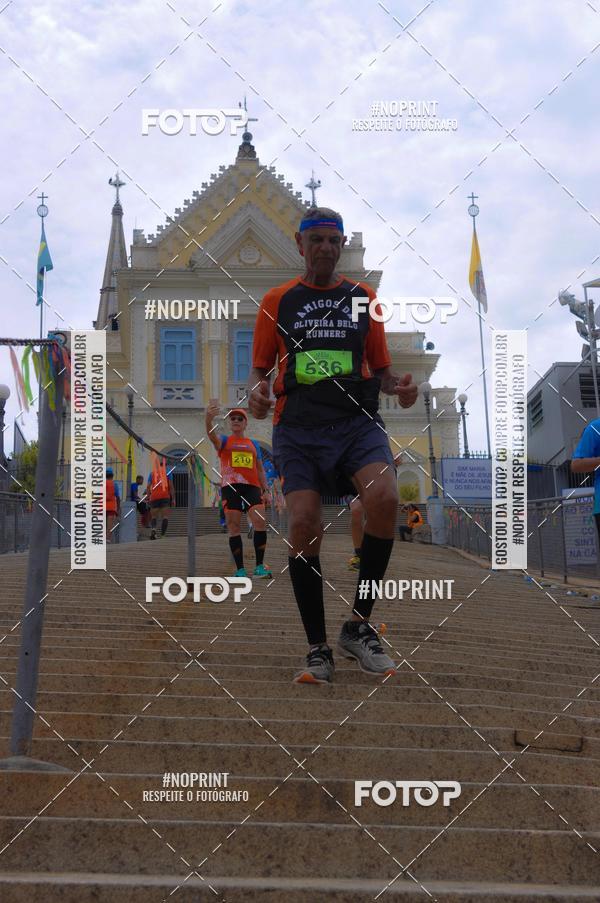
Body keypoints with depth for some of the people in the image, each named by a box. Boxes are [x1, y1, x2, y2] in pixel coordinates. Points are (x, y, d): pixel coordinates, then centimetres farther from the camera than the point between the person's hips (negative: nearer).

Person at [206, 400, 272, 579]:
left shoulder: (253, 444, 20)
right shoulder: (224, 441, 9)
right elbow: (212, 435, -15)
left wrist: (265, 489, 11)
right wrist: (209, 419, -37)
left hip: (252, 486, 2)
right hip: (230, 486, -2)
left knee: (260, 522, -13)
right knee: (234, 527, -4)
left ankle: (259, 567, -7)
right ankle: (240, 569, -1)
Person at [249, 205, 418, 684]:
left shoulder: (363, 297, 16)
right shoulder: (277, 301, 14)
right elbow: (260, 367, 16)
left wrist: (399, 385, -3)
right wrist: (257, 391, -7)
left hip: (357, 420, 0)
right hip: (299, 425, 0)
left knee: (384, 499, -27)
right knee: (304, 525, -18)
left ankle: (359, 625, -11)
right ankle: (318, 649, -4)